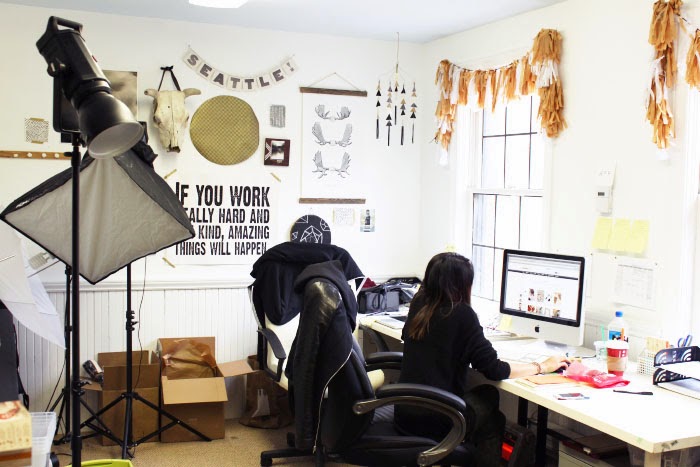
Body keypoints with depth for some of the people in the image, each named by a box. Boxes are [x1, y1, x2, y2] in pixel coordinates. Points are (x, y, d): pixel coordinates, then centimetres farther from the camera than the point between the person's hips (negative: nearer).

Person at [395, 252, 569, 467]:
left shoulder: (418, 303, -1)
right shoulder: (461, 314, -18)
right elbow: (494, 370, -16)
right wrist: (542, 367, -2)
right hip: (434, 420, -6)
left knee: (486, 393, 28)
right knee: (494, 420, 24)